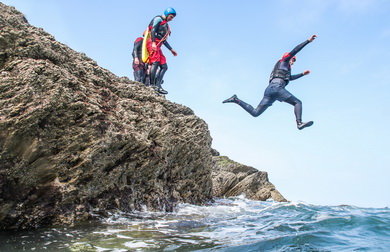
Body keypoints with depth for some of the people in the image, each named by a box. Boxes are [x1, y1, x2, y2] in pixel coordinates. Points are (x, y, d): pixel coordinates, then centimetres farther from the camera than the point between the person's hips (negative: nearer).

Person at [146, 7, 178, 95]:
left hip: (157, 47, 9)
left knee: (164, 67, -3)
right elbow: (153, 30, -10)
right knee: (155, 63, -22)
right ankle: (152, 85, -27)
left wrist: (171, 50, 29)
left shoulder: (166, 25, 30)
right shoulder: (158, 19, 5)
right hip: (153, 43, -9)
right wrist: (153, 43, -23)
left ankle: (157, 85, -11)